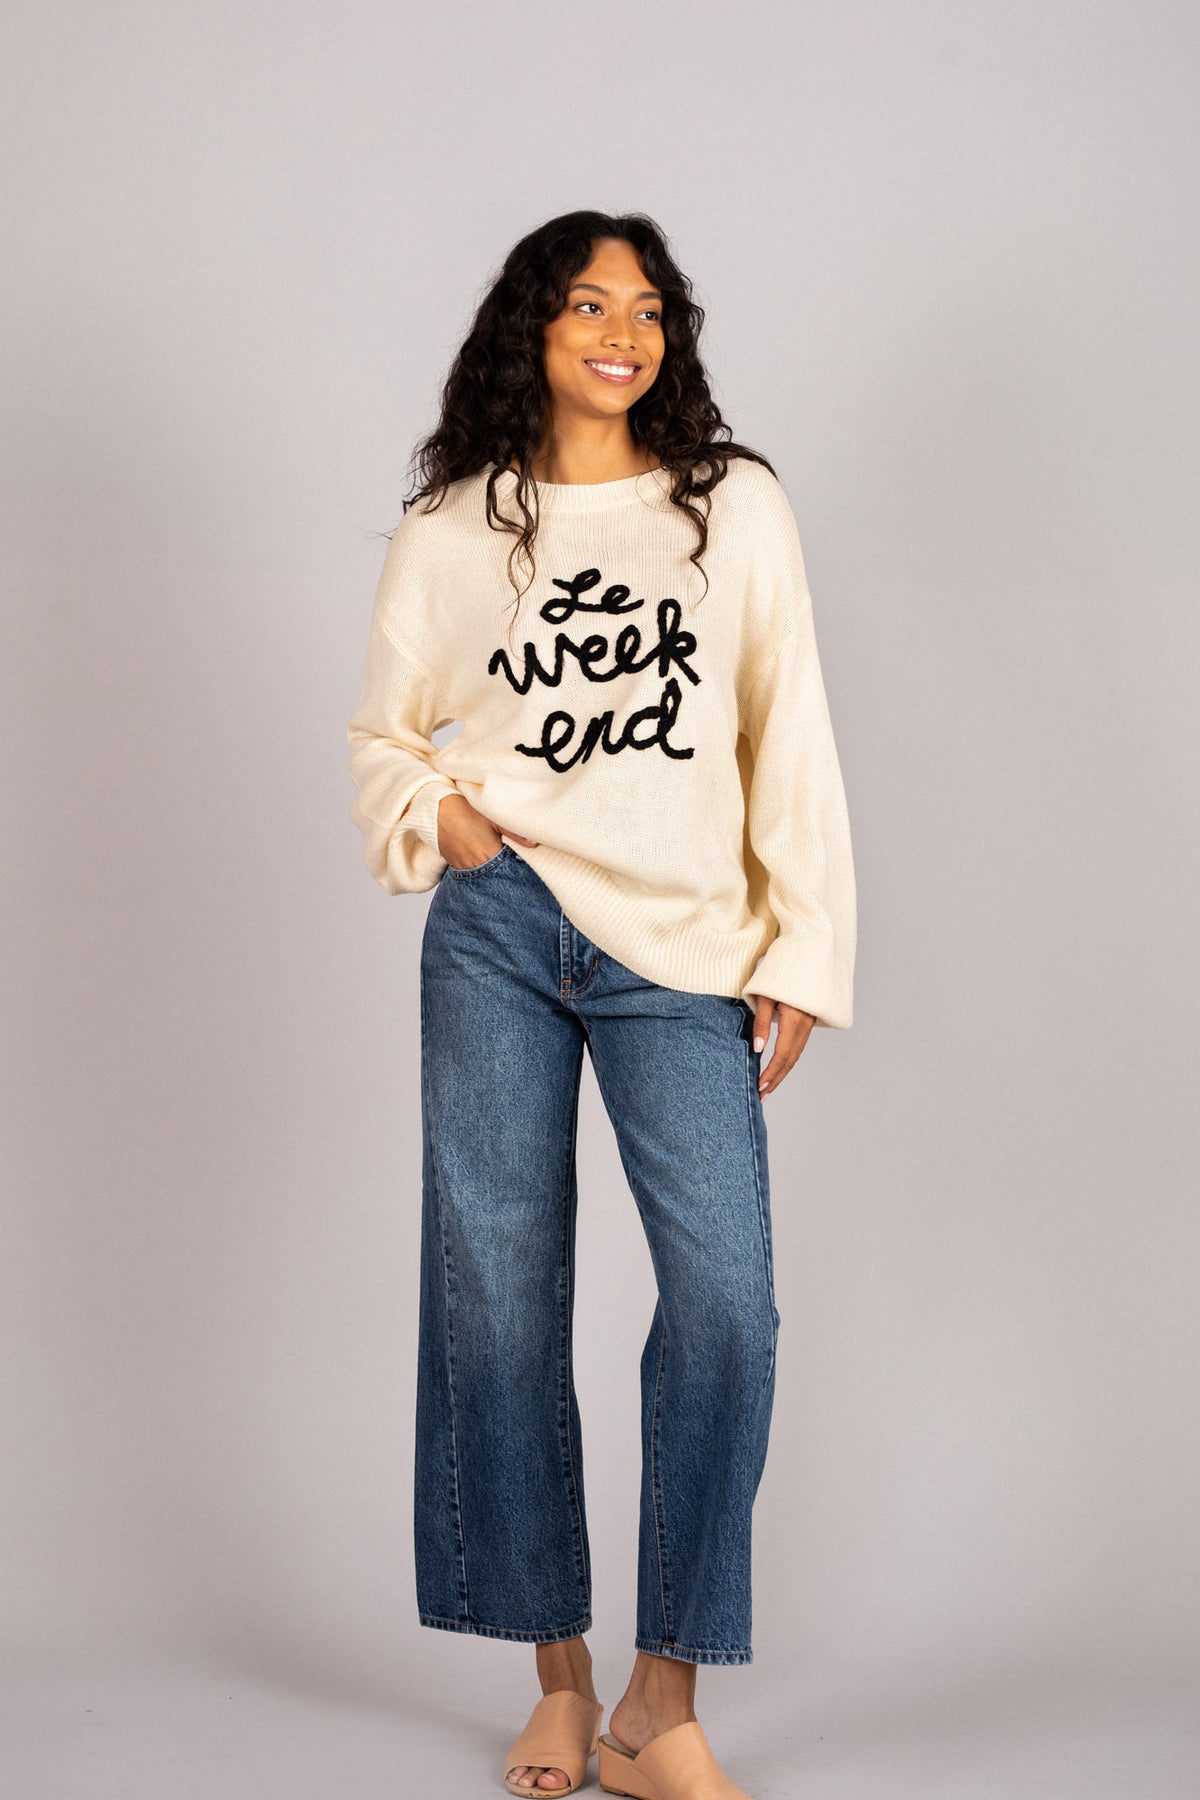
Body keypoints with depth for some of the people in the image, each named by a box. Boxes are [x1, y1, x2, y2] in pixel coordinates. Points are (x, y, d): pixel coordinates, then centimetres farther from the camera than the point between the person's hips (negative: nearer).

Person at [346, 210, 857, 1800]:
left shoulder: (735, 507, 7)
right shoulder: (450, 531, 9)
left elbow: (791, 744, 5)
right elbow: (384, 732, 18)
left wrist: (802, 952, -1)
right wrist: (429, 814, -3)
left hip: (679, 954, -1)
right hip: (497, 936, 1)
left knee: (728, 1295, -13)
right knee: (497, 1298, 2)